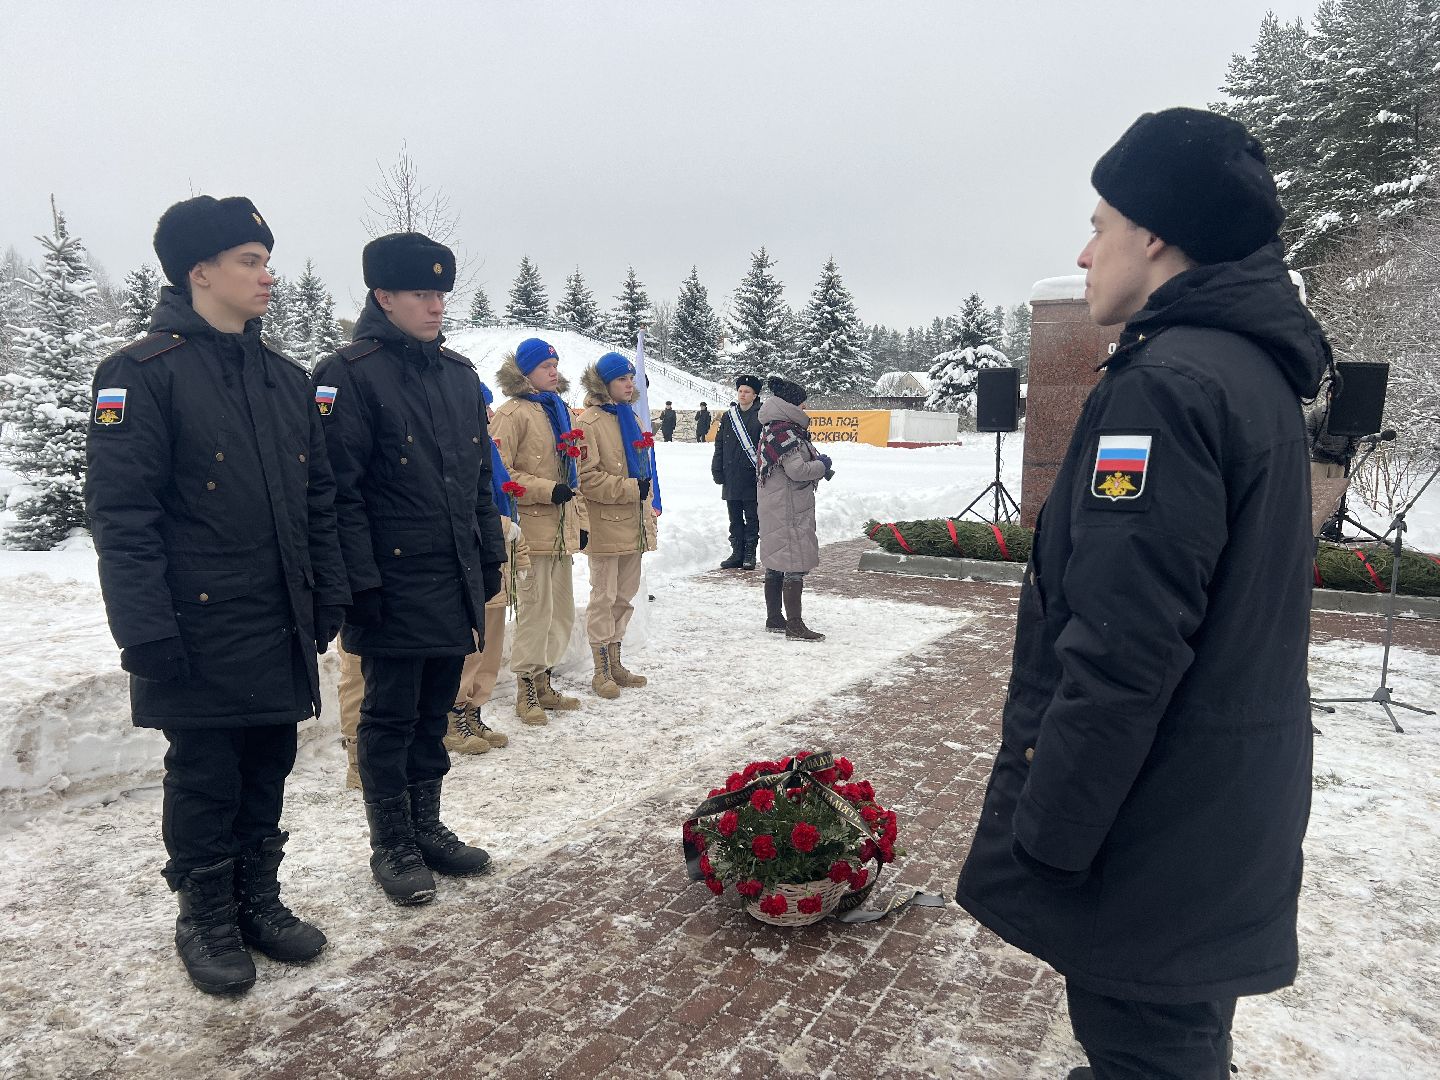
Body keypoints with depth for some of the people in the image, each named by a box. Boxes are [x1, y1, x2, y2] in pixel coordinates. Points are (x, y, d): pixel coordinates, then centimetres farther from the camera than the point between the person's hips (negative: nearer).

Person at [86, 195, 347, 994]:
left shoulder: (285, 376, 11)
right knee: (205, 779, 8)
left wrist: (328, 595, 10)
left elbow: (318, 498, 13)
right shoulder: (144, 373, -9)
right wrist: (146, 631, -17)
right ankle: (206, 920, 27)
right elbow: (120, 511, -14)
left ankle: (258, 902, 33)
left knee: (267, 770, 15)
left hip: (282, 627, 6)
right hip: (200, 632, -6)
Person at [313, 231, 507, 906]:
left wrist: (490, 555, 14)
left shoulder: (458, 373, 12)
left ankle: (428, 828, 32)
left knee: (434, 713, 16)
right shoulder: (350, 374, -10)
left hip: (455, 582, 7)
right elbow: (340, 489, -15)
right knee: (390, 717, 6)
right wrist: (361, 580, -18)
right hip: (394, 584, -6)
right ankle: (392, 848, 22)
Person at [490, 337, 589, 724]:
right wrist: (547, 490, -18)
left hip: (562, 528, 8)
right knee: (535, 611, -4)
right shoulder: (513, 413, -7)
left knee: (561, 613, 13)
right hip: (533, 529, -8)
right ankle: (527, 691, 9)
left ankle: (543, 682, 27)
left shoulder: (558, 410, 18)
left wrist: (580, 518, 18)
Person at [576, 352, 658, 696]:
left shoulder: (630, 418, 15)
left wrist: (649, 513, 16)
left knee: (624, 596, 15)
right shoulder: (590, 422, -11)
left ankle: (614, 664, 27)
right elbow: (587, 478, -18)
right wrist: (631, 488, -18)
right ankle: (601, 672, 12)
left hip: (633, 524, 8)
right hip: (606, 525, -8)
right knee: (603, 597, 1)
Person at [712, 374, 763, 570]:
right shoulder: (728, 416, 10)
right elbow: (719, 445, 12)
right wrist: (717, 470, 6)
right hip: (731, 477, 5)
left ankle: (750, 554, 12)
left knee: (752, 517, 4)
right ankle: (737, 553, 18)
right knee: (735, 518, 10)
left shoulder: (761, 417, -3)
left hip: (752, 476, -4)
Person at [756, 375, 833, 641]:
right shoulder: (785, 432, -18)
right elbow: (797, 470, -22)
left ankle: (774, 619, 24)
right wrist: (822, 465, -5)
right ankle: (795, 626, -5)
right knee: (795, 565, -8)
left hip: (775, 509, 11)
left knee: (776, 564, 15)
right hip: (789, 510, -11)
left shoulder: (773, 428, 15)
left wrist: (819, 467, 10)